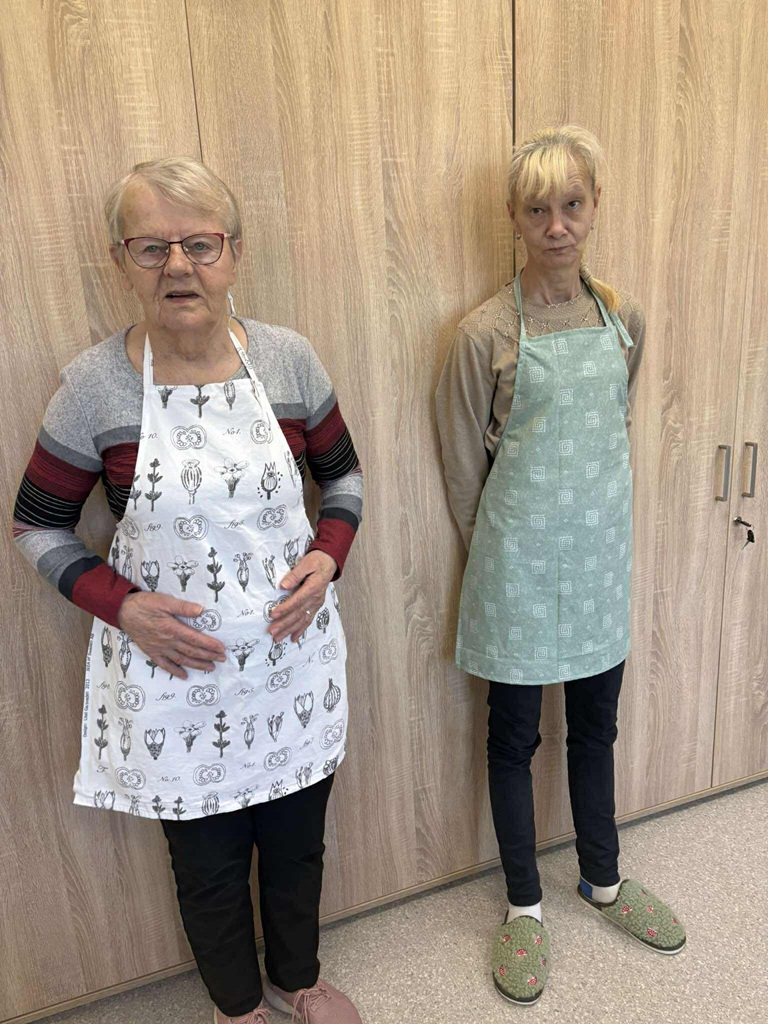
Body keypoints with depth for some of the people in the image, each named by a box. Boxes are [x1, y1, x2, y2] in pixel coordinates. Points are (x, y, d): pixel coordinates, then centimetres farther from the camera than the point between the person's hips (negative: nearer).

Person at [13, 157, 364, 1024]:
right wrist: (121, 605, -15)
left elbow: (343, 472, 7)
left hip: (291, 654, 2)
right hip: (173, 673, -1)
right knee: (208, 861, 19)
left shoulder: (288, 358, -6)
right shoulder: (94, 385, -11)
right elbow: (38, 527, -1)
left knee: (297, 837, 22)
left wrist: (326, 557, -10)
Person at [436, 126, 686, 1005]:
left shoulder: (623, 317, 2)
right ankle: (524, 906, 35)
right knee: (514, 737, 12)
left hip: (601, 554, 5)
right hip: (520, 568, -4)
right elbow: (464, 469, -6)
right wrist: (502, 548, 2)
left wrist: (593, 518, 13)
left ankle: (602, 878, 45)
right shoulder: (486, 333, -12)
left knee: (596, 725, 20)